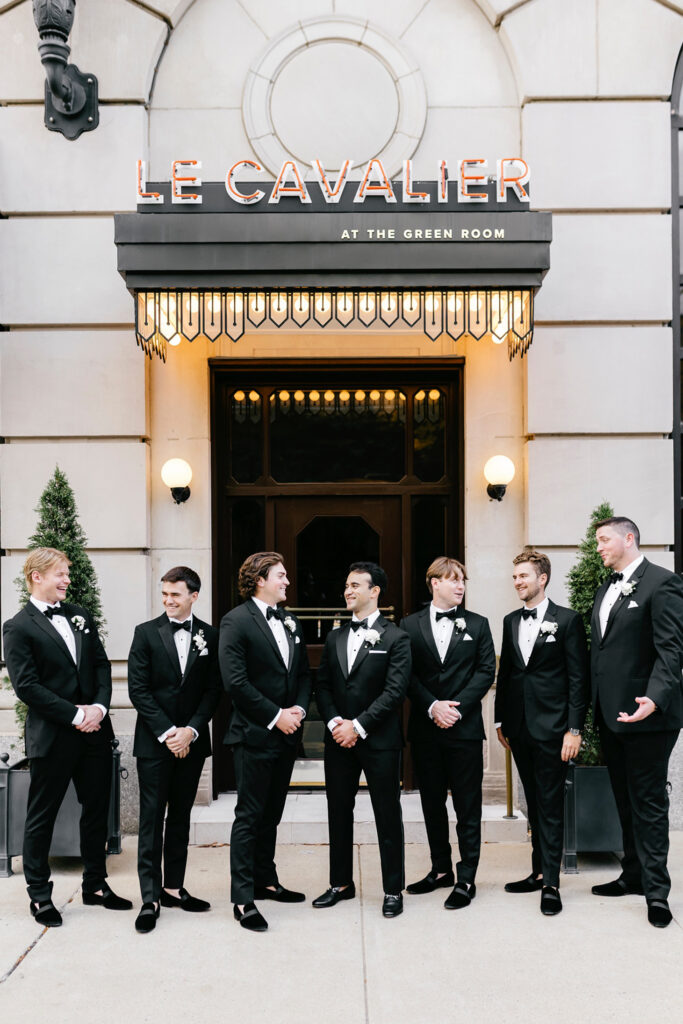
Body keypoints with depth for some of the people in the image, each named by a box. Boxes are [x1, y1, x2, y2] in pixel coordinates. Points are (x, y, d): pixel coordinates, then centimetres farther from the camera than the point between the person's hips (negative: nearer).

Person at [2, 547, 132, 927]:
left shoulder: (80, 616, 12)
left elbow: (101, 664, 10)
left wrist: (100, 706, -7)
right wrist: (76, 715, -16)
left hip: (95, 731, 6)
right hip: (52, 737, -6)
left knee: (97, 810, 14)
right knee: (42, 817, 7)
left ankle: (96, 885, 28)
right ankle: (40, 896, 21)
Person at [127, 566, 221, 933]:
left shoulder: (209, 636, 4)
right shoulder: (146, 632, -1)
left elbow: (213, 689, 2)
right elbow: (138, 689, -5)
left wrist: (190, 730, -10)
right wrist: (167, 733, -12)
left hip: (191, 740, 2)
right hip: (154, 741, -2)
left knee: (180, 816, 11)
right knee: (152, 817, -2)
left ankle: (174, 887, 21)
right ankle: (150, 897, 3)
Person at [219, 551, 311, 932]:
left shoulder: (291, 622, 13)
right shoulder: (236, 621, -10)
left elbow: (304, 674, 16)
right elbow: (235, 682, -17)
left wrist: (298, 709, -3)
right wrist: (275, 716, -15)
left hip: (287, 735, 7)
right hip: (254, 736, -7)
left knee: (271, 814, 17)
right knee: (249, 816, -2)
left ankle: (266, 881, 29)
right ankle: (243, 898, 5)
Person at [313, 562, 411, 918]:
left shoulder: (395, 638, -5)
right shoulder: (334, 637, 11)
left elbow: (394, 691, -12)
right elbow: (322, 685, 9)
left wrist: (358, 726, -16)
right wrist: (334, 722, -7)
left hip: (379, 740, -5)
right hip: (339, 740, 5)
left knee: (388, 815, 3)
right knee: (338, 812, 13)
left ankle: (392, 889, 15)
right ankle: (341, 884, 26)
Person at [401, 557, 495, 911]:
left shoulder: (477, 625, 5)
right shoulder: (410, 625, 5)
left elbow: (486, 671, -2)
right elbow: (406, 675, 0)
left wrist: (456, 708, -12)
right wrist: (432, 707, -13)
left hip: (464, 727, -1)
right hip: (425, 729, 2)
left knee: (467, 806, 1)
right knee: (432, 803, 12)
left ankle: (466, 878, 9)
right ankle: (441, 869, 26)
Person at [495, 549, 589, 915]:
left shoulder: (567, 620, -6)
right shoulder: (510, 621, 11)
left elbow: (578, 678, -8)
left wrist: (574, 729, -12)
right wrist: (500, 721, 12)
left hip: (551, 727, -5)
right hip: (519, 727, 6)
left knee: (550, 805, -2)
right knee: (534, 803, 13)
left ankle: (551, 883, 3)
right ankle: (539, 871, 22)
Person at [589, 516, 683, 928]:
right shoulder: (606, 589, 15)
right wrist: (595, 704, 13)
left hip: (645, 714, -8)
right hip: (611, 713, 8)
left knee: (648, 801, 0)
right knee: (626, 800, 17)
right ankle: (633, 874, 28)